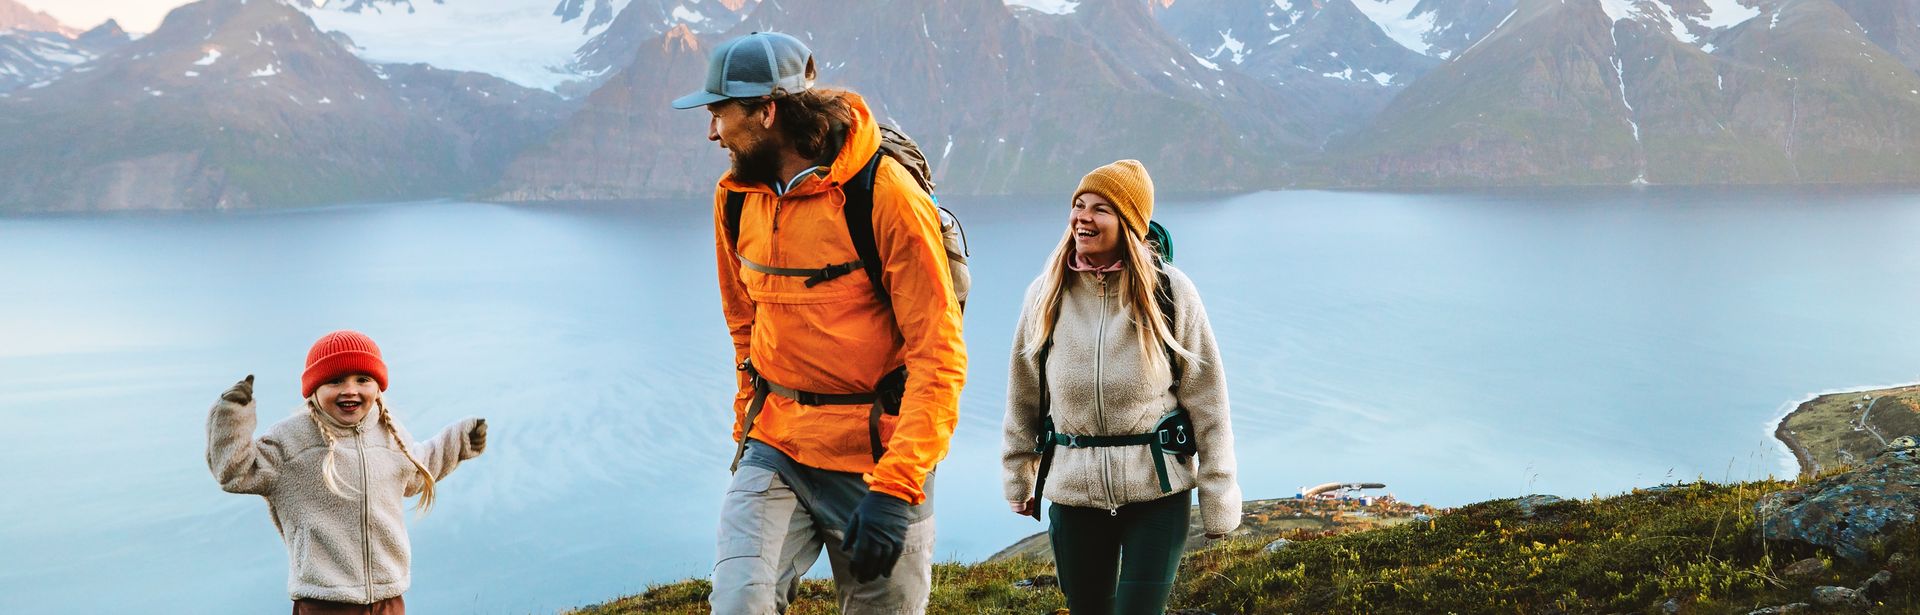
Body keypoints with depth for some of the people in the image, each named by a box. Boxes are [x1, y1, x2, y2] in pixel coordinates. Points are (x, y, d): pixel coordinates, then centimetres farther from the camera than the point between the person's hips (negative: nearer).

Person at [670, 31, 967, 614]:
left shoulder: (885, 195, -15)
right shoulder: (736, 198, 5)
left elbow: (938, 354, -17)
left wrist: (894, 489, -23)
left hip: (878, 454, -4)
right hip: (774, 450, 4)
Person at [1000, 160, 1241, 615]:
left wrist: (1218, 501, -4)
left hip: (1157, 491, -3)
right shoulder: (1047, 294, 1)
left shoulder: (1169, 291, -7)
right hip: (1073, 490, 3)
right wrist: (1018, 481, 15)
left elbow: (1207, 401, -4)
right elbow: (1023, 398, 10)